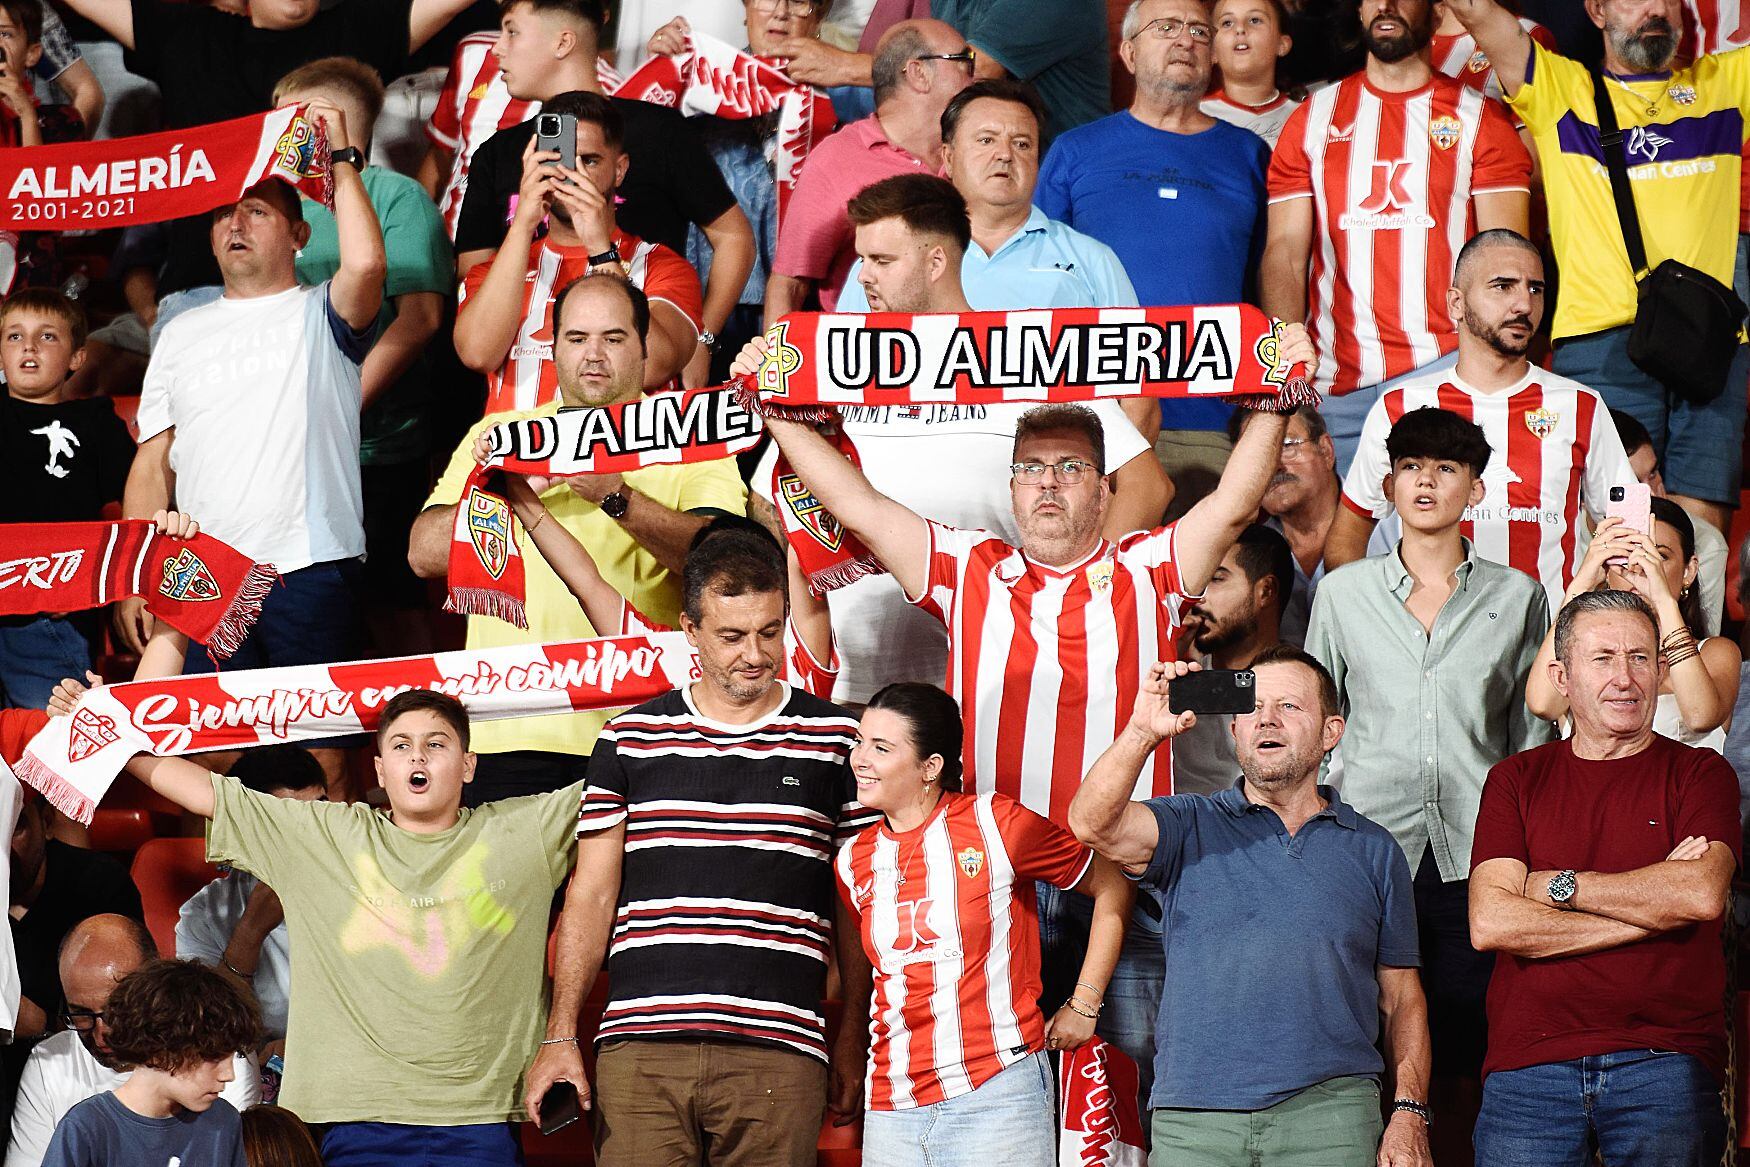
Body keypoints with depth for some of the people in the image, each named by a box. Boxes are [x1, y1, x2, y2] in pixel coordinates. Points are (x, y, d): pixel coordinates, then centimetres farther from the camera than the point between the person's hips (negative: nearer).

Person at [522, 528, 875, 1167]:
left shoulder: (835, 740, 9)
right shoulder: (629, 739, 11)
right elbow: (591, 897, 12)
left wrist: (852, 1038, 8)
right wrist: (560, 1037, 4)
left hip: (779, 1051, -1)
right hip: (640, 1043, 1)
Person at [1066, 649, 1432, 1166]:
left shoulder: (1373, 851, 15)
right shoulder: (1191, 827, 11)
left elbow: (1401, 997, 14)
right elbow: (1093, 824, -9)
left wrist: (1409, 1112, 2)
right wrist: (1143, 733, -22)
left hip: (1329, 1116, 0)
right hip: (1193, 1119, 0)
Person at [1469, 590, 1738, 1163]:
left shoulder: (1699, 772, 9)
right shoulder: (1516, 779, 12)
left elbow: (1703, 895, -10)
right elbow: (1489, 923, -2)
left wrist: (1557, 886, -3)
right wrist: (1651, 903, -5)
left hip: (1664, 1057, -1)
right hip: (1529, 1059, 1)